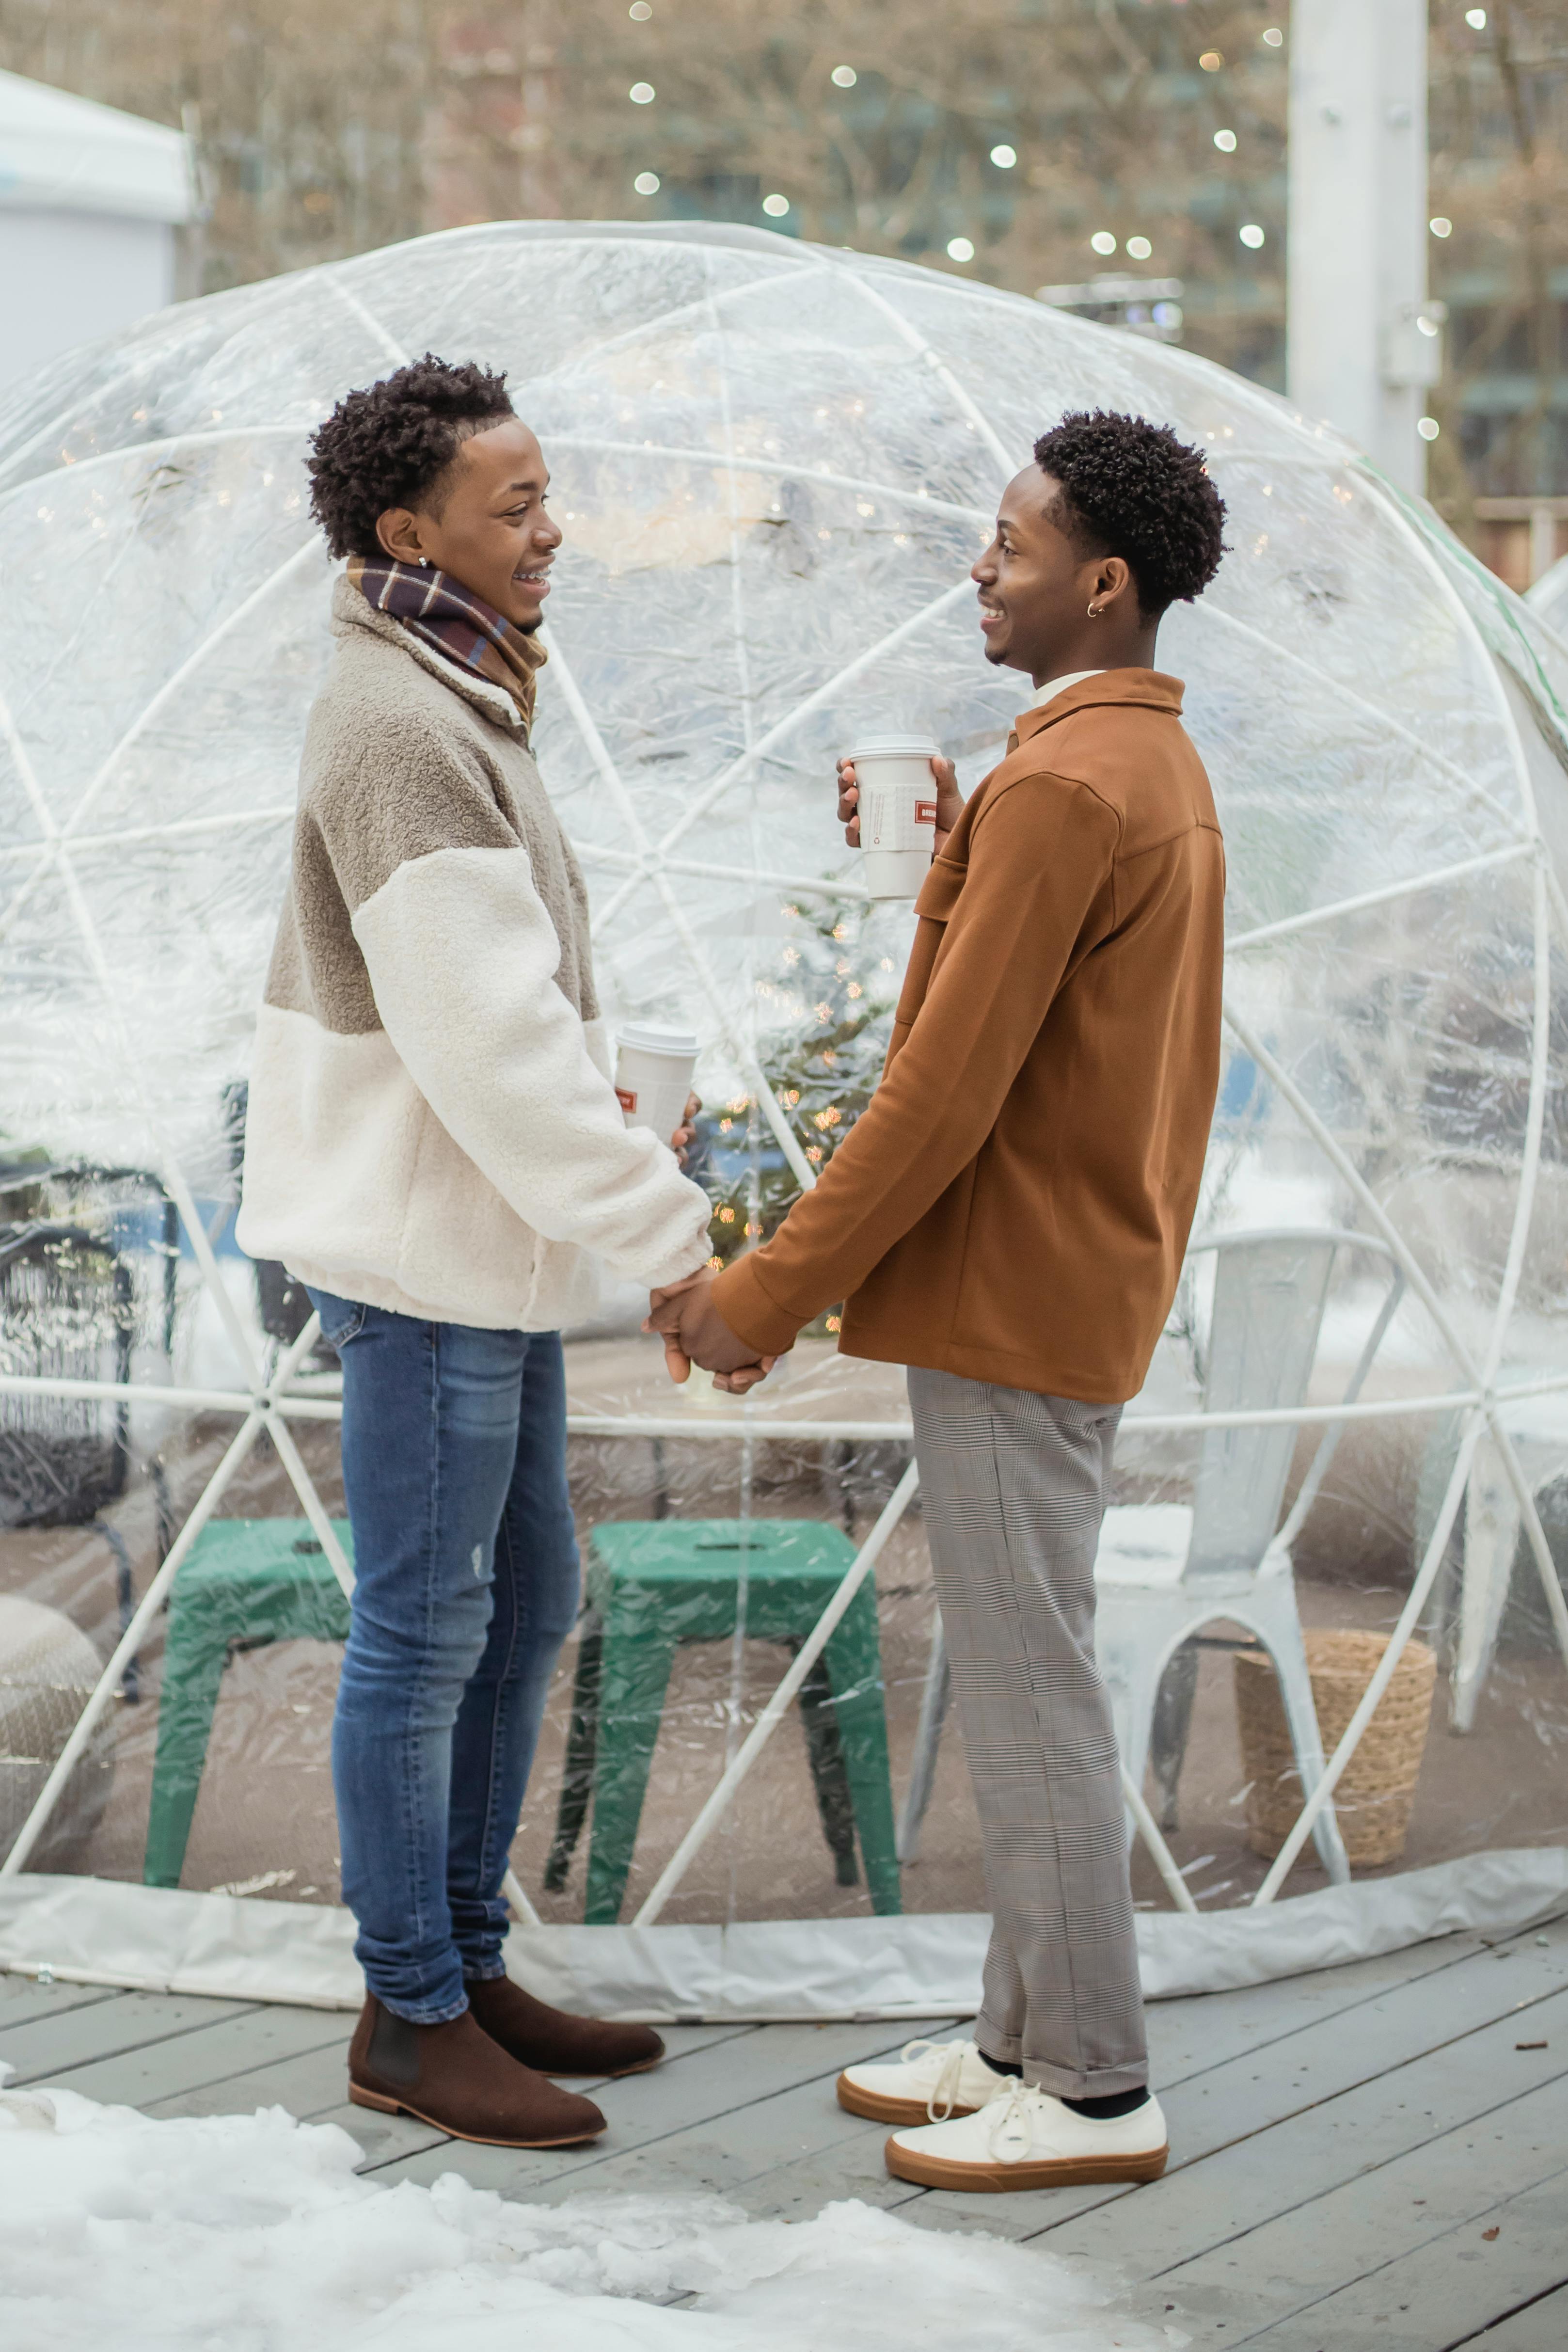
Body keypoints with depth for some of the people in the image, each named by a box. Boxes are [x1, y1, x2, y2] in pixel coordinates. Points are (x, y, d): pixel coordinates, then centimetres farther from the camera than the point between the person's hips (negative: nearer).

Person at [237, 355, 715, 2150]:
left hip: (490, 1244, 10)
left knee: (527, 1600, 15)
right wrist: (669, 1236, -21)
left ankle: (466, 1965, 26)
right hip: (421, 1251, -10)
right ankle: (411, 2021, 10)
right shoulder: (395, 725, -18)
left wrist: (620, 1179, 14)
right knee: (424, 1631, -1)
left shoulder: (451, 708, 14)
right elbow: (488, 1035, -23)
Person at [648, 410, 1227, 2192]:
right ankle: (1030, 2037, 23)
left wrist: (767, 1296, -17)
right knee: (1020, 1674, 15)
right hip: (1085, 1289, 10)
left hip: (1006, 1306, -10)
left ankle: (1095, 2091, 6)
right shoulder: (1161, 771, 13)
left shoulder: (1061, 790, -20)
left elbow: (942, 1093, -22)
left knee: (1026, 1687, -2)